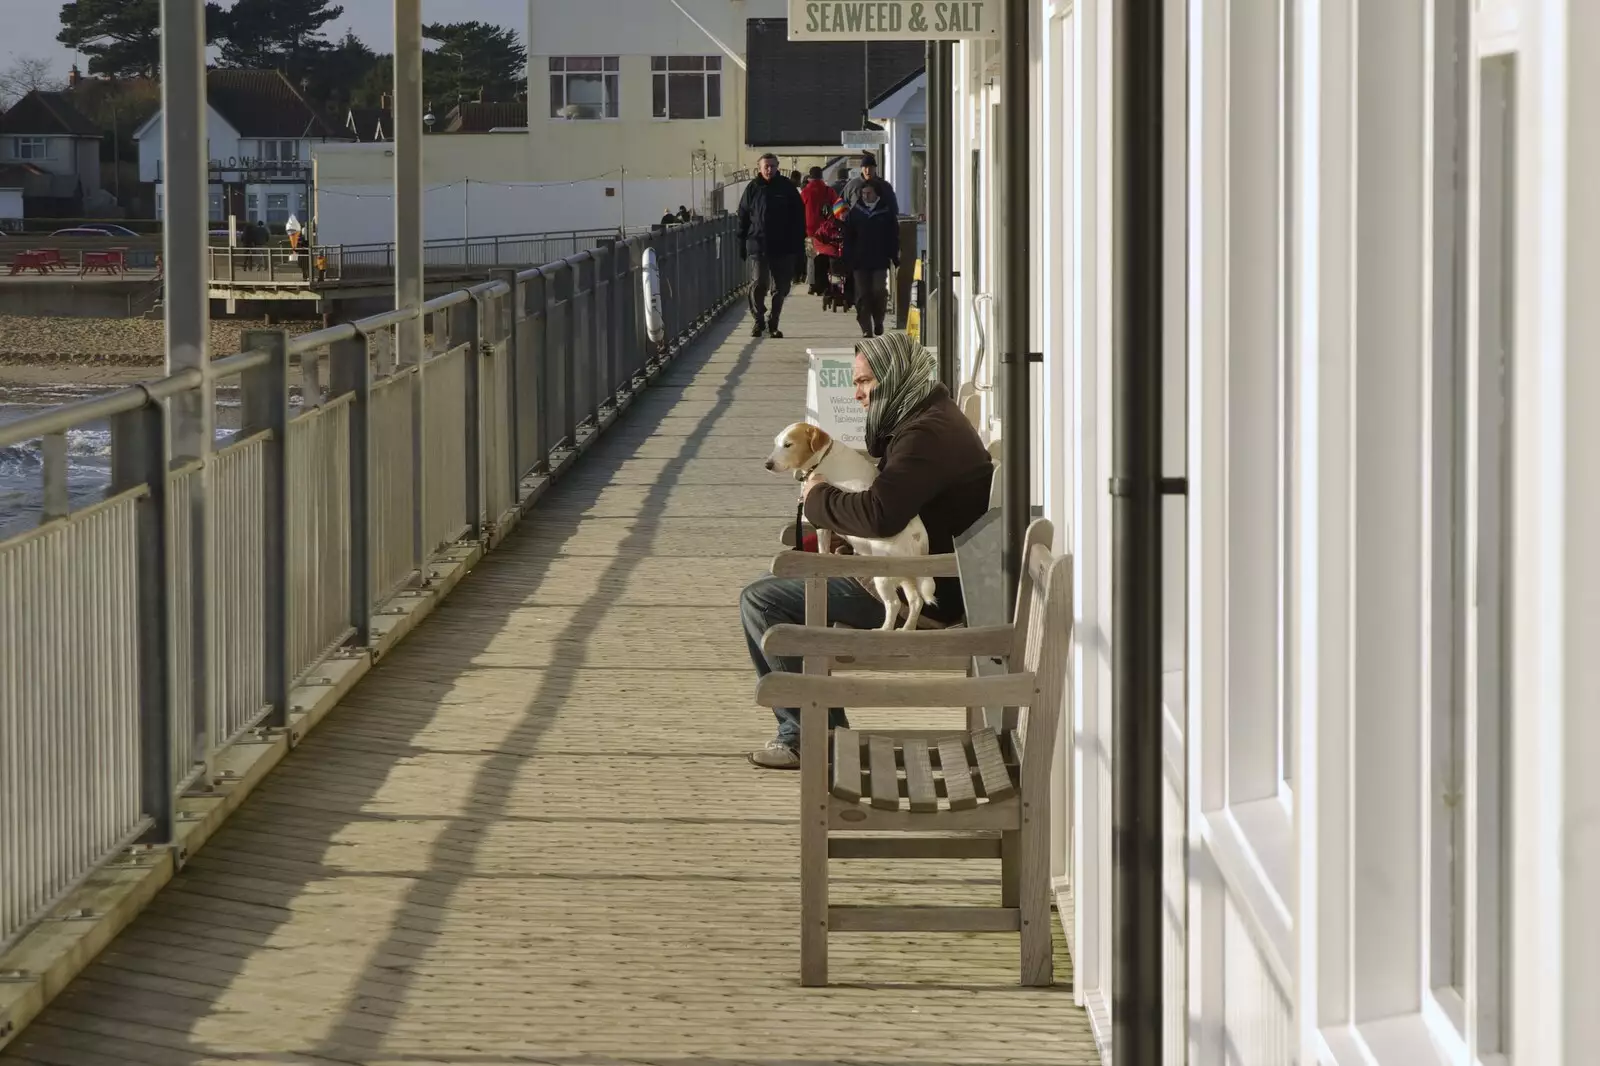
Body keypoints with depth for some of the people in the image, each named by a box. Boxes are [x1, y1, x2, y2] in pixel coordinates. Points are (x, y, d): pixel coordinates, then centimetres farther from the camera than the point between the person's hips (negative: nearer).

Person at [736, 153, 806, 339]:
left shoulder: (787, 187, 3)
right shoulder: (753, 189, 4)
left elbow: (799, 217, 5)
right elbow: (743, 218, 7)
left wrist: (799, 245, -1)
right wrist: (742, 245, 2)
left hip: (783, 247, 1)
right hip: (758, 245, -1)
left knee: (780, 288, 6)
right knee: (758, 284, -12)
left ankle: (773, 324, 18)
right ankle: (759, 321, 3)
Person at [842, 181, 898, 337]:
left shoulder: (886, 212, 5)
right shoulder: (855, 212, 7)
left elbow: (894, 236, 9)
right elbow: (848, 238, 9)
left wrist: (895, 257, 2)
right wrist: (848, 259, 2)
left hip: (880, 261, -1)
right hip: (859, 262, 1)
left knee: (879, 291, -12)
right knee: (862, 295, -1)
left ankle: (878, 322, 10)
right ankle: (866, 329, 5)